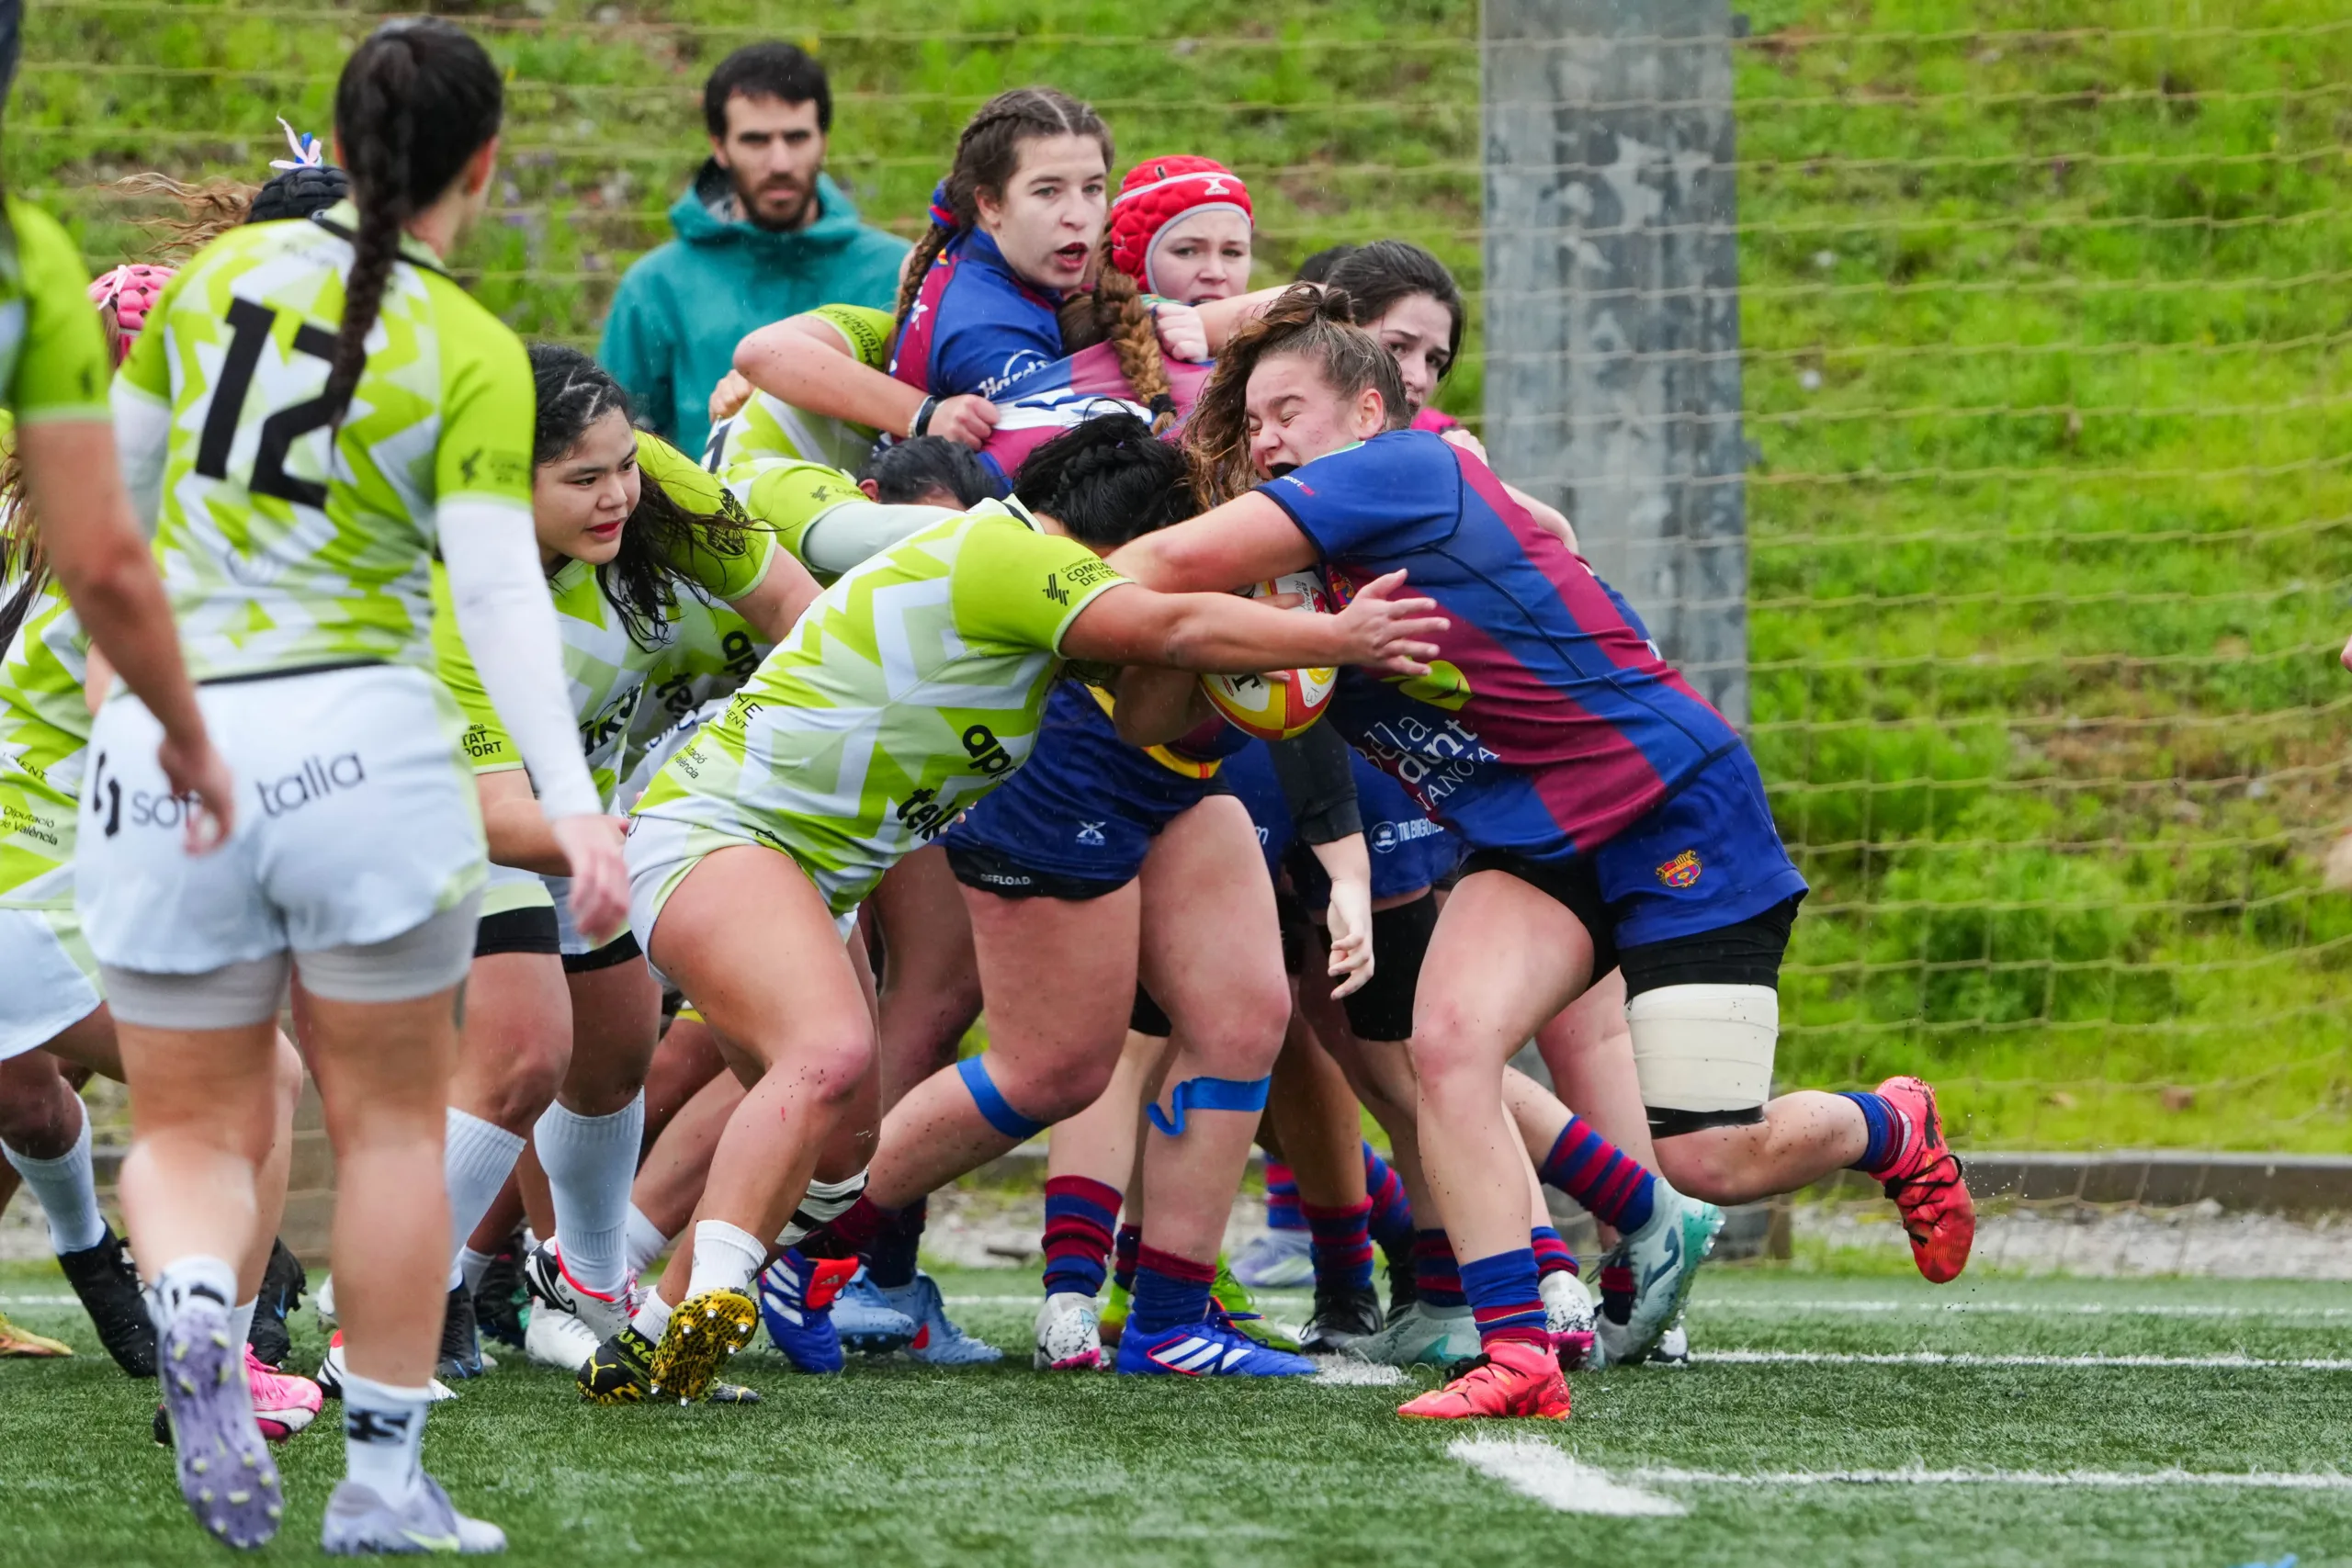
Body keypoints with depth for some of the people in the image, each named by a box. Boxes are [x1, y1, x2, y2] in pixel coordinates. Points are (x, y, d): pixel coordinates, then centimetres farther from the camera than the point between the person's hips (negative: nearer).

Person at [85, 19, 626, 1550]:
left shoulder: (221, 273, 6)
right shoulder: (474, 354, -3)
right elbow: (498, 583, -15)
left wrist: (124, 667, 32)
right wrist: (571, 803, -20)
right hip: (366, 738, -2)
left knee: (193, 1132, 11)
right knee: (391, 1121, 14)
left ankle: (195, 1301, -23)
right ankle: (385, 1478, 14)